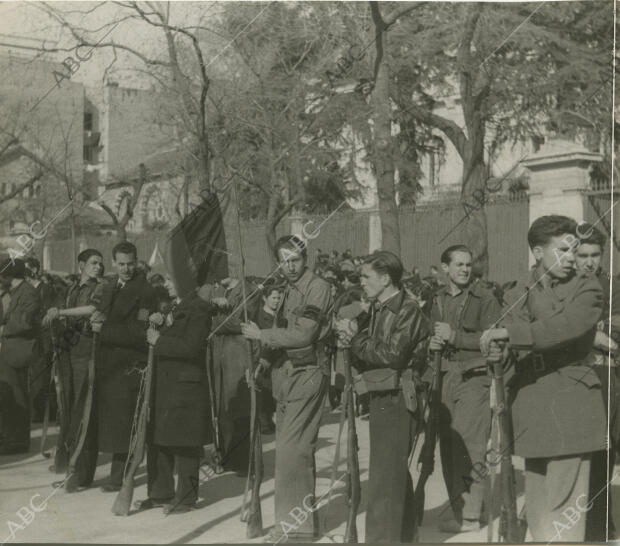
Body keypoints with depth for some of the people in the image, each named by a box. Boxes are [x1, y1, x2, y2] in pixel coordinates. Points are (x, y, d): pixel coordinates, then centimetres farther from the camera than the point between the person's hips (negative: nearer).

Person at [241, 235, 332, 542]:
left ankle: (296, 522, -4)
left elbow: (303, 334, -16)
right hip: (287, 372, 9)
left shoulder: (317, 288, -9)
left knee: (291, 448, -11)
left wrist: (262, 335, -9)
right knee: (295, 448, 12)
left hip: (308, 373, -9)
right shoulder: (287, 290, 17)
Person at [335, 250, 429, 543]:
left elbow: (392, 355, -20)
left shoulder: (408, 310, -12)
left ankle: (383, 537, -3)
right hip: (381, 398, 9)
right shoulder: (378, 309, 13)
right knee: (396, 475, 19)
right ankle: (403, 535, 31)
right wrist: (353, 340, -5)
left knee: (384, 479, -8)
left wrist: (356, 337, -12)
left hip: (397, 400, -9)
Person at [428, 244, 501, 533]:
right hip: (445, 377, 6)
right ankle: (459, 512, 17)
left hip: (475, 377, -6)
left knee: (469, 446, -10)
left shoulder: (485, 299, -3)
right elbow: (429, 335, 24)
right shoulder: (437, 299, 15)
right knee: (447, 447, 7)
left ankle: (471, 515, -3)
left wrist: (454, 336, -14)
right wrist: (432, 343, 1)